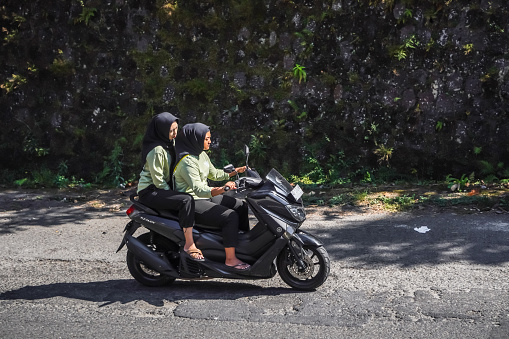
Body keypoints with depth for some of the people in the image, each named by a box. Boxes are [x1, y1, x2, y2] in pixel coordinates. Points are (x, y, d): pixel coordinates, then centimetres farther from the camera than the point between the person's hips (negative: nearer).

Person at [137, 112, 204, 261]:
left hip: (164, 187, 10)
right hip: (150, 191, -10)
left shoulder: (171, 143, 7)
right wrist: (172, 193, -14)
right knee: (186, 200, -29)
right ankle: (189, 245, -27)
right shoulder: (156, 150, -21)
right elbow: (158, 180, -20)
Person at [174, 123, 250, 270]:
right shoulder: (187, 161, -23)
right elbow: (198, 189, -33)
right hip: (191, 202, -10)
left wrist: (235, 171, 14)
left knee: (241, 206, 8)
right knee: (230, 216, -24)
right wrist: (221, 189, -49)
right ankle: (230, 259, -16)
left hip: (205, 196, 10)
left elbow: (214, 174, 22)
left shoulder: (202, 155, 8)